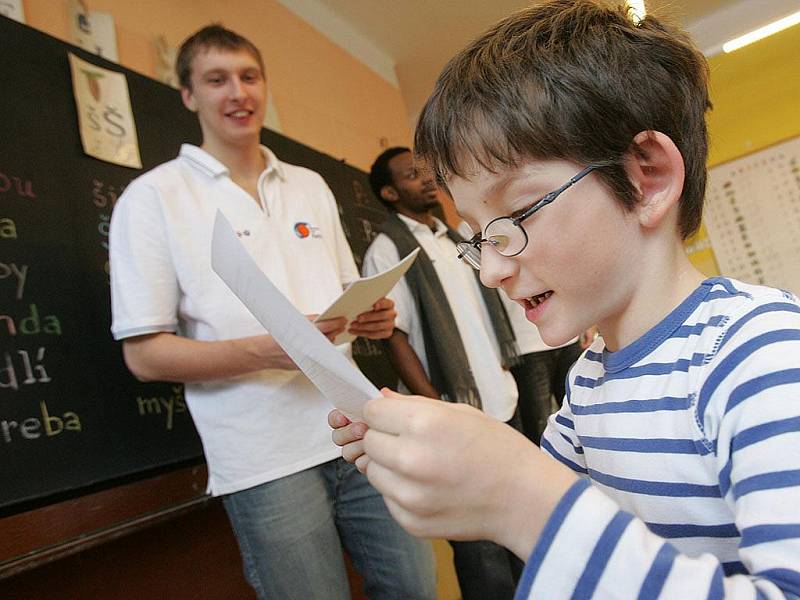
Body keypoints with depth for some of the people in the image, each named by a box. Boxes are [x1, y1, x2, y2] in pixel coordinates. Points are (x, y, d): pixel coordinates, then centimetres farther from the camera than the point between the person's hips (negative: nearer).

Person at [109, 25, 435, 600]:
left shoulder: (311, 185, 13)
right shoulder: (153, 197, -2)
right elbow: (144, 353, -7)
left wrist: (374, 316, -5)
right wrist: (266, 351, -22)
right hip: (266, 463, -4)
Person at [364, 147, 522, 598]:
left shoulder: (456, 239, 15)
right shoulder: (387, 250, -6)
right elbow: (395, 339, -12)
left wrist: (506, 373, 12)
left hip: (504, 402, 7)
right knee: (480, 543, 3)